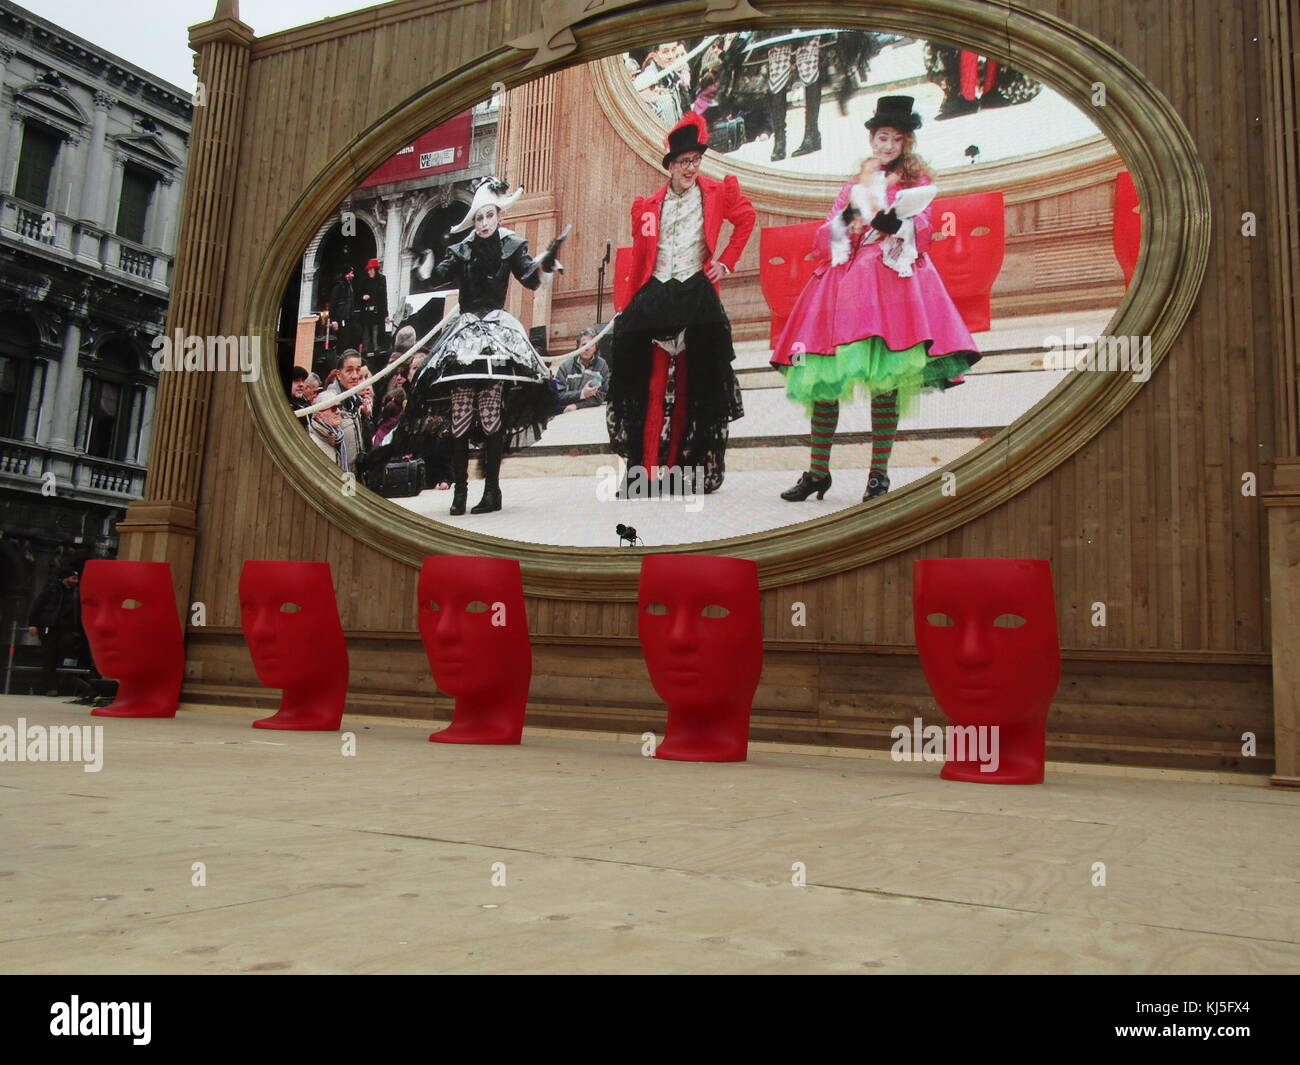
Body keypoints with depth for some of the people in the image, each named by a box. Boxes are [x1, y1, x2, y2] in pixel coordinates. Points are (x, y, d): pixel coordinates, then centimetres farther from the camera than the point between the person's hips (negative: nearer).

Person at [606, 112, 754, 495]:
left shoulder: (716, 193, 7)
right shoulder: (649, 206, 11)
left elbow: (746, 219, 18)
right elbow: (638, 259, 12)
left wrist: (726, 262, 9)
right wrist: (634, 304, 9)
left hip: (697, 297, -1)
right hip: (655, 298, 1)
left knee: (690, 387, 1)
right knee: (654, 385, -7)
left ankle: (677, 469, 6)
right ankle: (647, 472, -5)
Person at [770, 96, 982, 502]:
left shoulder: (916, 181, 16)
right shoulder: (854, 185, 24)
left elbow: (921, 233, -1)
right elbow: (824, 240, 14)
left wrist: (894, 220, -19)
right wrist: (847, 217, -5)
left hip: (892, 279, -3)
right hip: (844, 279, 3)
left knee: (884, 377, -14)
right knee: (824, 377, -4)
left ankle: (879, 474, -10)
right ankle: (818, 472, 3)